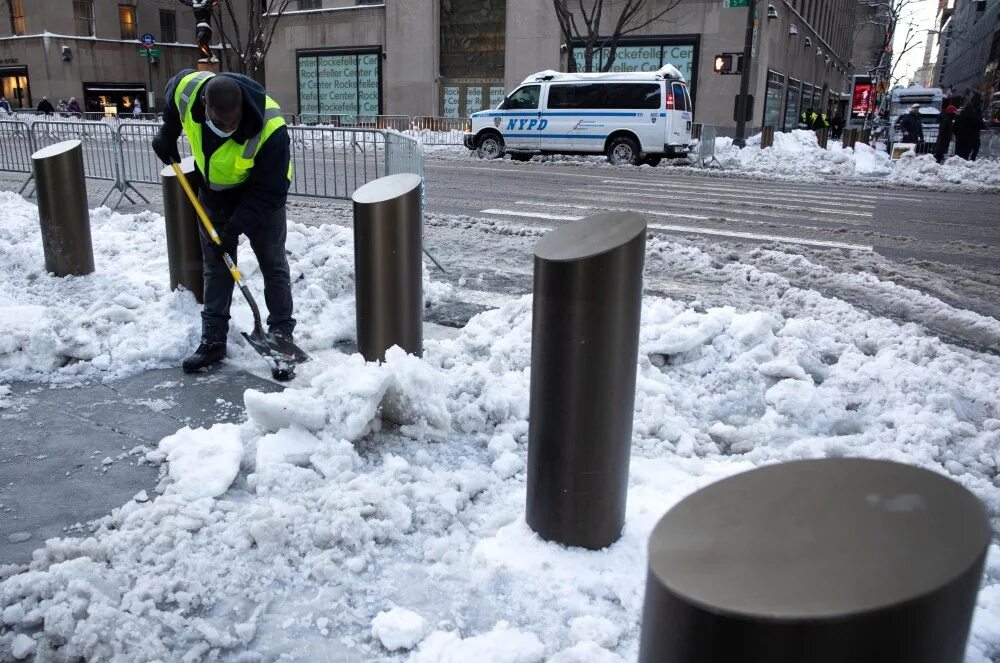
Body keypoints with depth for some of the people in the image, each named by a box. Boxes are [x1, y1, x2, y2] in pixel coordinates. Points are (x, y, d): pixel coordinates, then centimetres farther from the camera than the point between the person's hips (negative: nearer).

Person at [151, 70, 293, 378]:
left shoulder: (270, 129, -38)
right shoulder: (186, 88, -25)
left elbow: (269, 190, -31)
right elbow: (171, 92, 4)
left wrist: (235, 227, -30)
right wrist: (167, 136, 7)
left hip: (260, 200, -4)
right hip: (213, 196, 5)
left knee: (273, 267, 0)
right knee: (216, 269, 9)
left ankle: (282, 338, 9)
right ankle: (213, 341, 18)